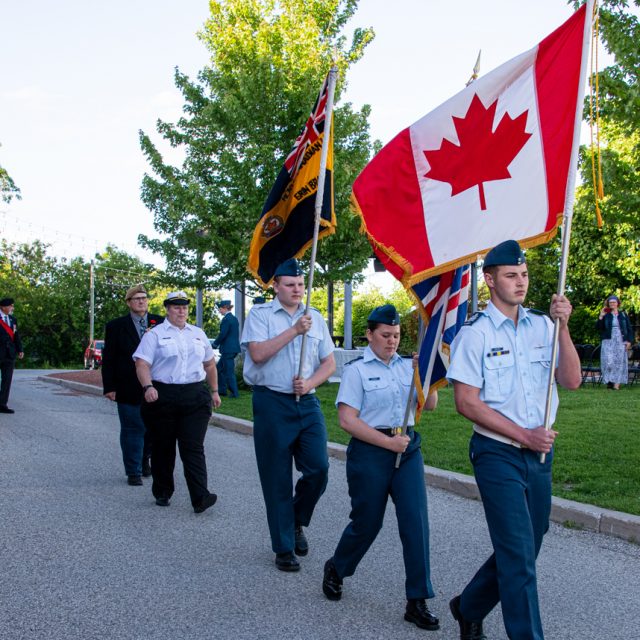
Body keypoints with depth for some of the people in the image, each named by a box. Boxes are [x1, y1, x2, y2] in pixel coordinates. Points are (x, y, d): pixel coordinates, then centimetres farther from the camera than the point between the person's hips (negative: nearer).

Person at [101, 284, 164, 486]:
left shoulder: (160, 323, 5)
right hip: (128, 389, -2)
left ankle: (145, 459, 34)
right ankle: (133, 472, 11)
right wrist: (109, 387, -5)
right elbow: (108, 359, 1)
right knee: (132, 430, 2)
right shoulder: (116, 326, 2)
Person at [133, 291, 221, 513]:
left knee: (193, 448, -7)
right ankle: (162, 493, 23)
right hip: (163, 395, -2)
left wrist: (214, 391, 23)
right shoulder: (155, 334, 2)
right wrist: (147, 387, -25)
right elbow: (142, 364, -8)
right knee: (163, 448, 8)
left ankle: (200, 497, -14)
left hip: (195, 397, 2)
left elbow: (209, 364, 26)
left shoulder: (198, 334, 17)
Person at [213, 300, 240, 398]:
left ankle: (234, 393, 0)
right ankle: (222, 390, 21)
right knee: (219, 368, 18)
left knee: (229, 372, -3)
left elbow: (222, 334, -18)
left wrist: (215, 344, -2)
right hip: (233, 348, 10)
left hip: (228, 349, -10)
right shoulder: (234, 318, 13)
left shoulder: (226, 319, -15)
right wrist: (218, 344, 18)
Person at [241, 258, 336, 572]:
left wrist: (309, 383, -8)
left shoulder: (316, 318, 11)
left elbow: (329, 362, 10)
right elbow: (258, 353, -15)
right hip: (272, 403, -3)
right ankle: (284, 548, 16)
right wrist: (294, 330, -16)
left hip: (307, 402, 4)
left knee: (318, 468, -6)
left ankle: (297, 522, 23)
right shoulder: (260, 314, -1)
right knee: (277, 478, 3)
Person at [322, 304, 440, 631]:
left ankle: (417, 602, 4)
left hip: (407, 448, 4)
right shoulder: (357, 369, -5)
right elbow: (347, 420, -11)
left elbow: (430, 405, 6)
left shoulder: (407, 365, 9)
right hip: (370, 451, -4)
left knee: (416, 521, -4)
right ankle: (336, 569, 37)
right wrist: (388, 442, -14)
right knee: (367, 522, 7)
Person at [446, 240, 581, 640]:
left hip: (540, 454, 6)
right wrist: (523, 435, -14)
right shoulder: (475, 333, -8)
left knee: (522, 549, 16)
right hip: (498, 454, -5)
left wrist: (563, 327, -15)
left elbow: (572, 381, -2)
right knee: (519, 554, -6)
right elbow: (466, 402, -12)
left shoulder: (542, 325, 5)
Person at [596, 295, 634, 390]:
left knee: (620, 362, -2)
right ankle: (609, 381, -5)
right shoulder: (606, 315, 7)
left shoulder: (623, 315, 10)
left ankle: (617, 383, -2)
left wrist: (629, 340, 1)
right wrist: (601, 316, -9)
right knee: (609, 361, -13)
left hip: (621, 342, 1)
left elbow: (629, 329, 11)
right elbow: (598, 327, 1)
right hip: (608, 342, -1)